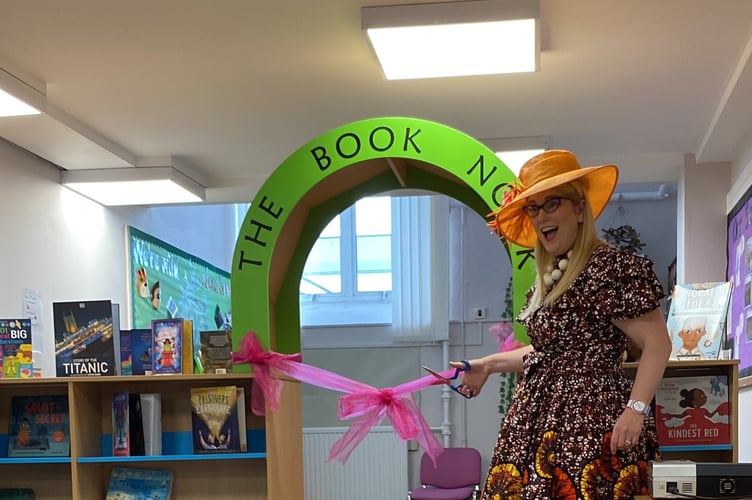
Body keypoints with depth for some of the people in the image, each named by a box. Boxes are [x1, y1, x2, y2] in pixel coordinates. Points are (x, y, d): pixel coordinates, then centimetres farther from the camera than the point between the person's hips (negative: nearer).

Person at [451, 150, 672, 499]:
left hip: (589, 421, -9)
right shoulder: (552, 275, 15)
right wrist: (489, 364, 22)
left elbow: (657, 343, -15)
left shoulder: (609, 268, -13)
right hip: (541, 419, 9)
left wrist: (636, 410, -21)